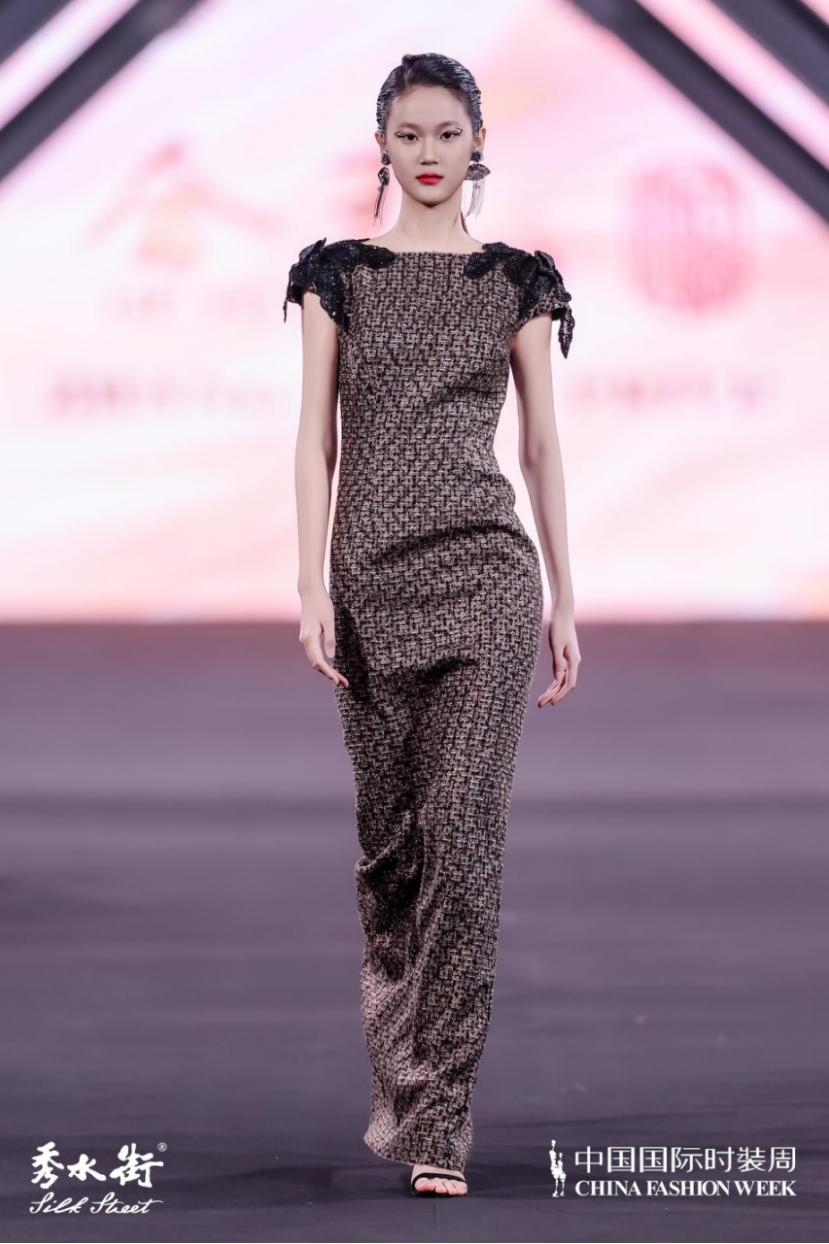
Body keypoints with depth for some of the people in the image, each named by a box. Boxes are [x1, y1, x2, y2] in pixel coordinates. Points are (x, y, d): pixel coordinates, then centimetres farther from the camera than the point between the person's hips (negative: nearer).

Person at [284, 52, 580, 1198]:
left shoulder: (517, 281, 8)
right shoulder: (338, 274, 8)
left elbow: (543, 446, 9)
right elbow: (316, 437, 4)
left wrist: (565, 602, 6)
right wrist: (312, 586, -6)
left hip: (485, 568, -1)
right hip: (371, 573, 1)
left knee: (462, 831, -11)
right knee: (389, 837, 6)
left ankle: (439, 1124, -9)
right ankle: (399, 1084, 23)